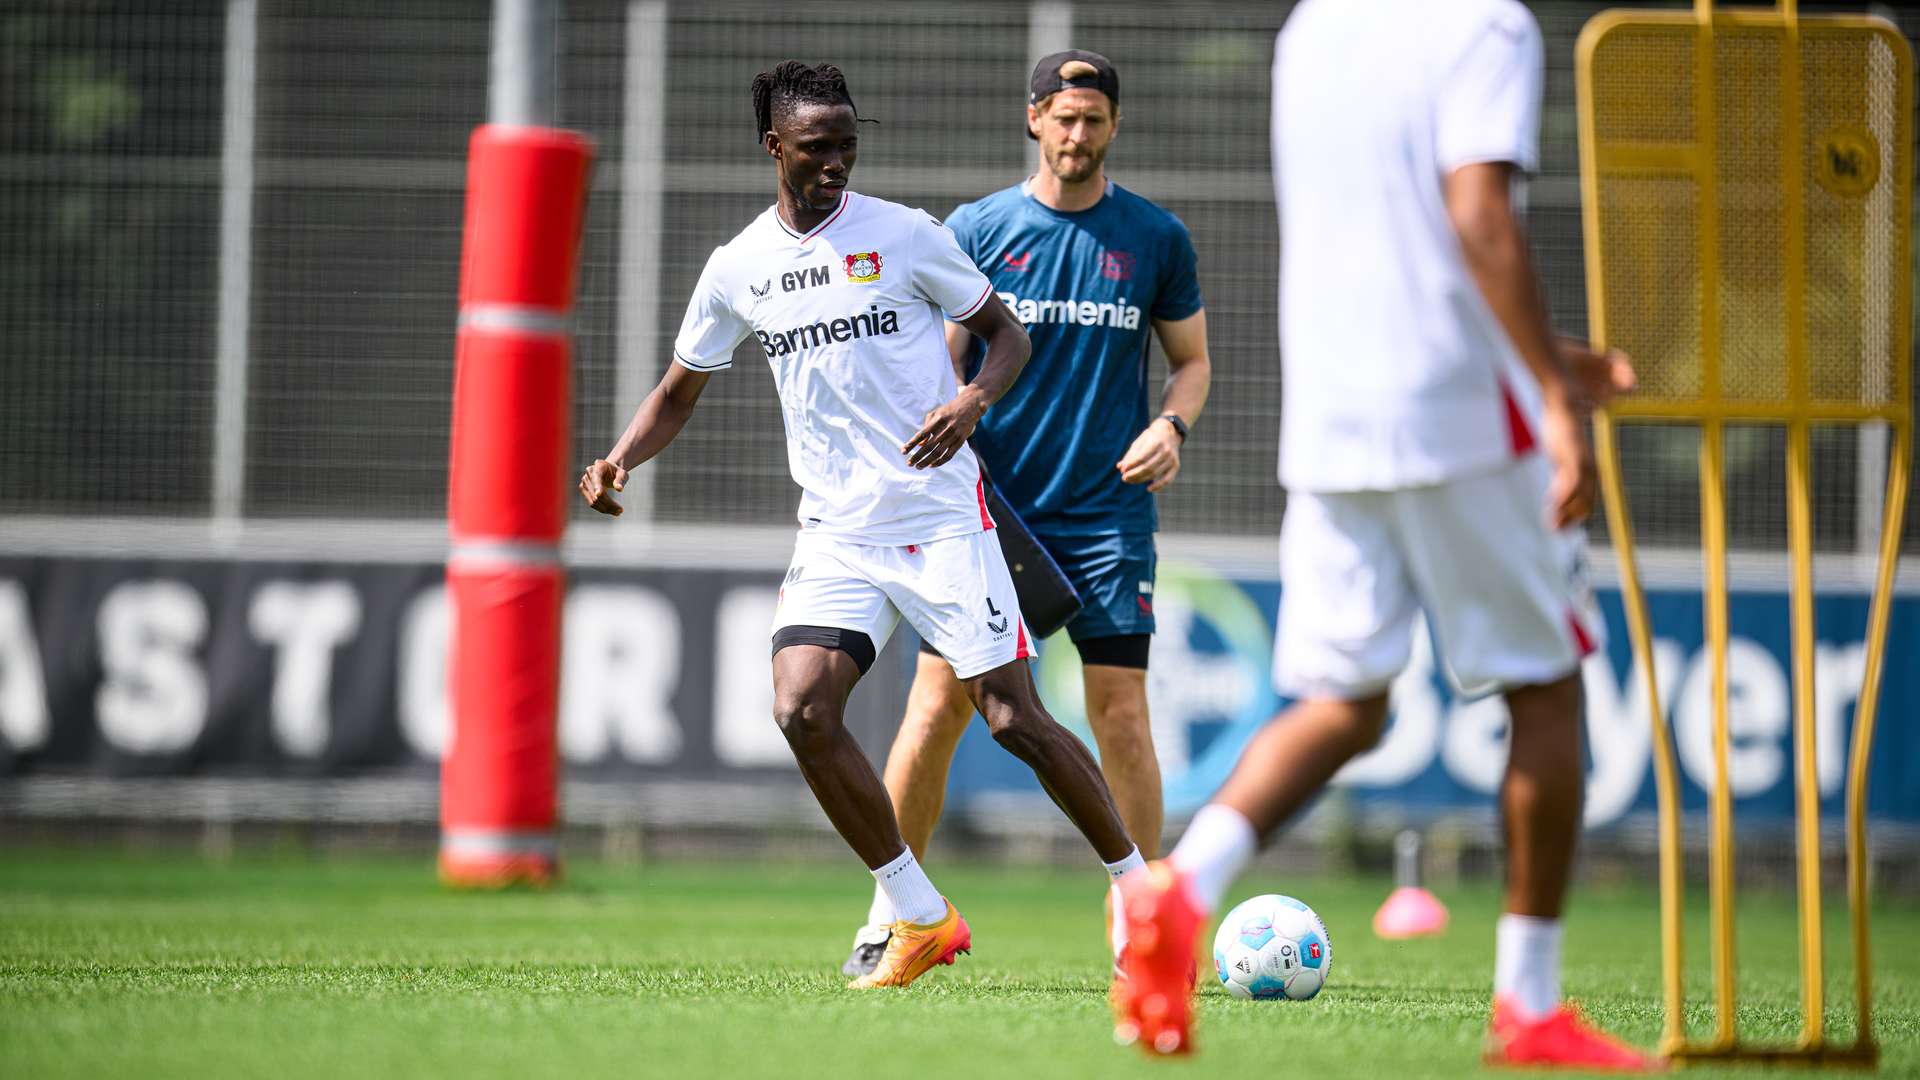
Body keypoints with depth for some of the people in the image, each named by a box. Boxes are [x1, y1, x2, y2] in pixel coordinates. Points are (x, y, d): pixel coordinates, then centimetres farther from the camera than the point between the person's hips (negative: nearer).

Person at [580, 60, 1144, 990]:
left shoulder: (904, 235, -4)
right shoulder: (737, 269, 6)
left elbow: (1005, 333, 4)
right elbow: (679, 391, 17)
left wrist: (973, 400, -17)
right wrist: (621, 459, -2)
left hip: (943, 521, -3)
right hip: (836, 532, 3)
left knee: (1014, 719, -7)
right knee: (801, 711, -16)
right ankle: (922, 921, -2)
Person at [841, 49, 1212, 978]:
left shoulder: (1154, 238, 6)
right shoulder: (976, 230, 4)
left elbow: (1191, 359, 14)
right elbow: (940, 364, 5)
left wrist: (1171, 425, -6)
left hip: (1107, 513, 0)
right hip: (988, 509, 0)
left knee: (1120, 710, -7)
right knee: (937, 706, -5)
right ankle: (890, 916, 6)